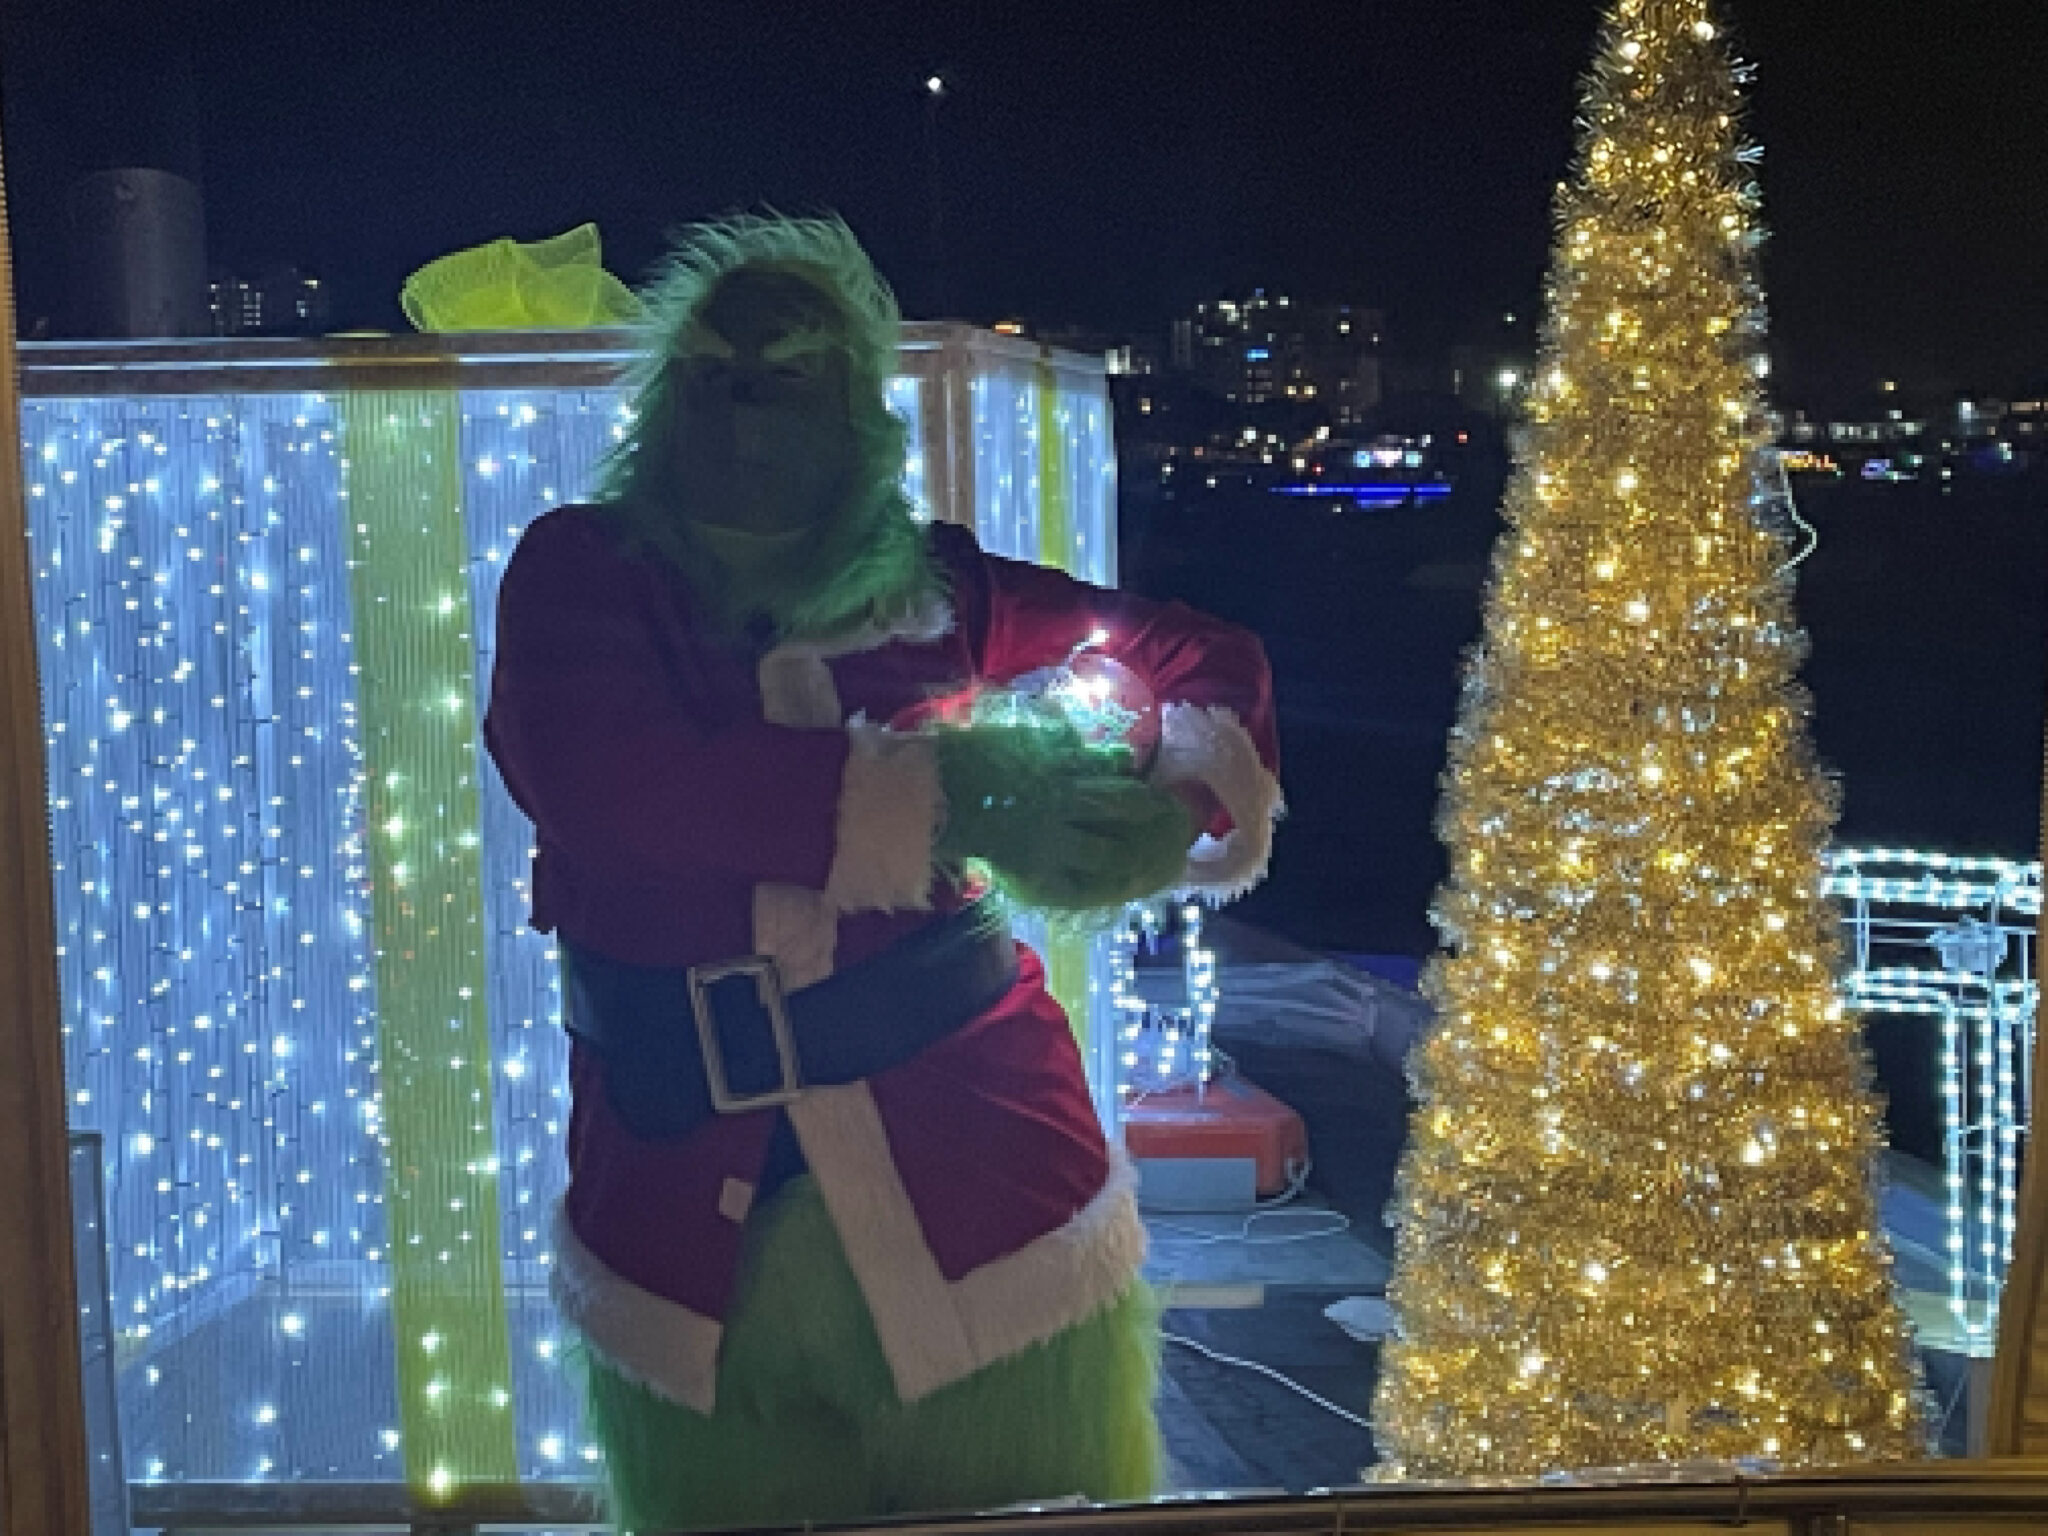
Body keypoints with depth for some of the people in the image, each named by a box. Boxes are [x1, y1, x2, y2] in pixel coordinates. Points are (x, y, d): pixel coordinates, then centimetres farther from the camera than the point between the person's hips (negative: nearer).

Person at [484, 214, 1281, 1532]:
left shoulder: (935, 586, 5)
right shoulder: (579, 574, 0)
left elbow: (1205, 658, 7)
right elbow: (605, 784, -19)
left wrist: (1162, 808, -16)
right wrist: (939, 796, -24)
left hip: (980, 1184, 1)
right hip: (688, 1216, 0)